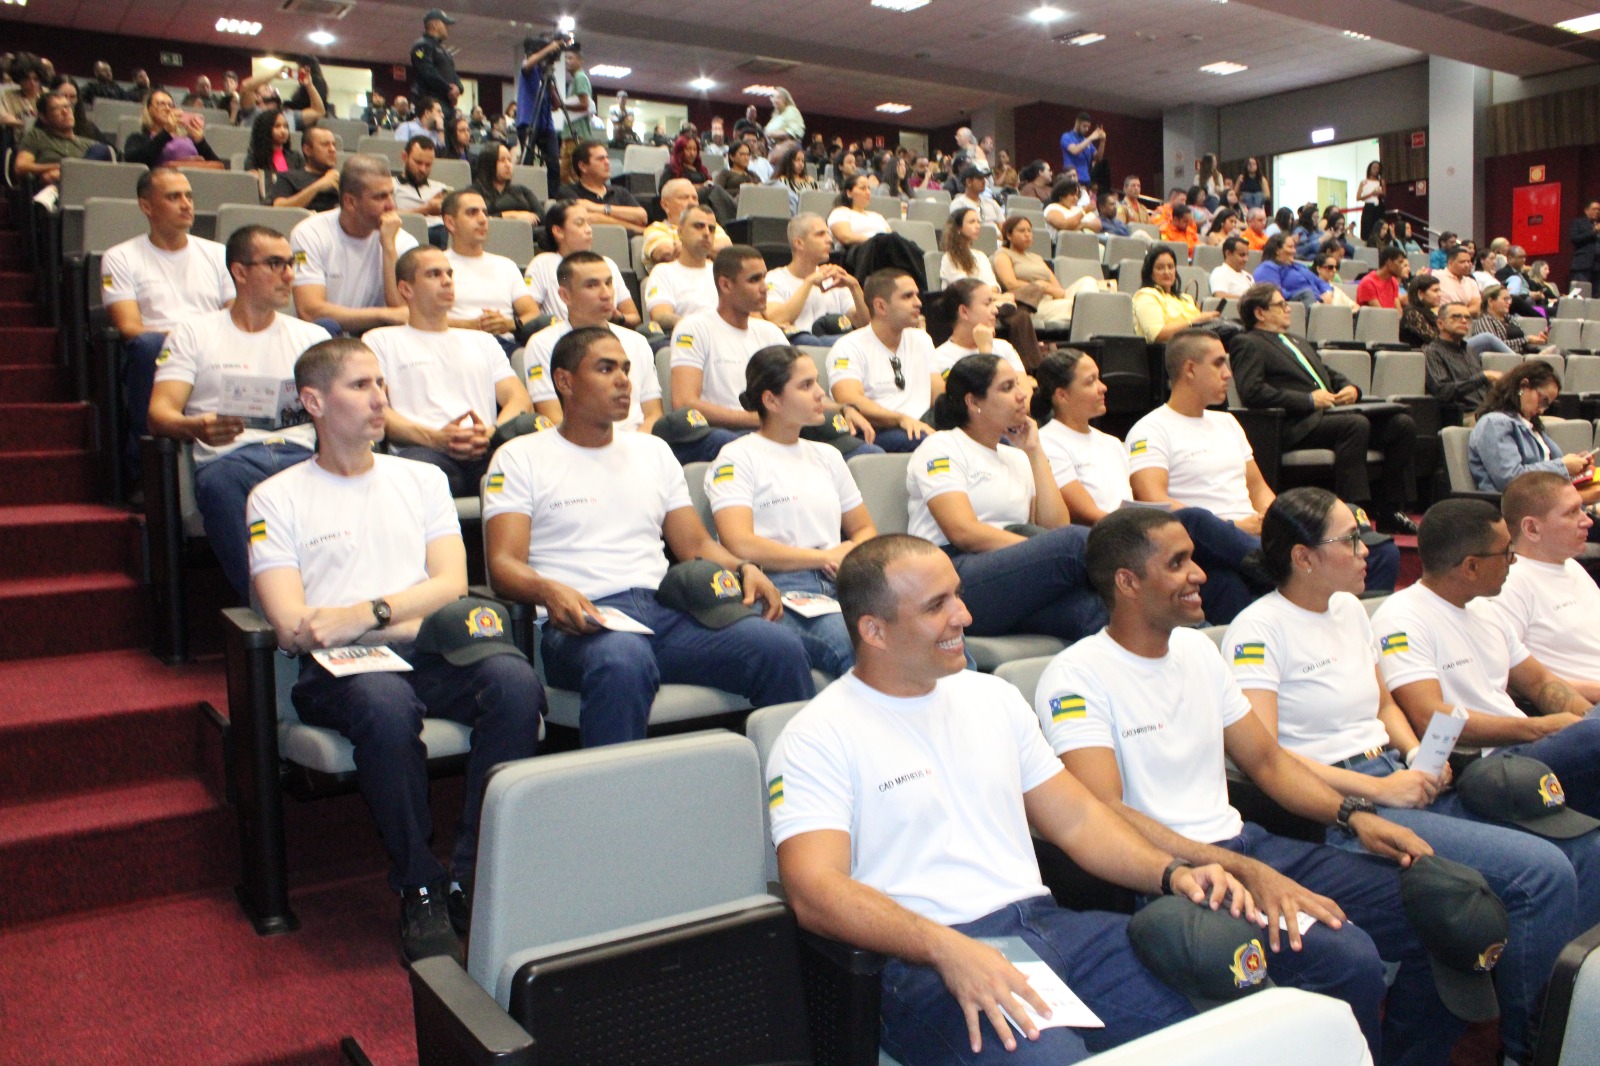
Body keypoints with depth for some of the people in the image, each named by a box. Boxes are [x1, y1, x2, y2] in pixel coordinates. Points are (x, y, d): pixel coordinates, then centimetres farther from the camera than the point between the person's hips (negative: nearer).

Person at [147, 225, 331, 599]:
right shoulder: (195, 332, 19)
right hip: (230, 458, -1)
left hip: (299, 455, 1)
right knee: (218, 482, -39)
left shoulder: (311, 336, 26)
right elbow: (160, 412, 7)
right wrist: (196, 427, -19)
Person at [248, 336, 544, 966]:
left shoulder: (422, 479, 22)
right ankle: (419, 890, -20)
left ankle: (474, 880, -22)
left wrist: (365, 613, -9)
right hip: (338, 668, -3)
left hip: (431, 654, 3)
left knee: (515, 680, -30)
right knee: (386, 704, -38)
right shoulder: (277, 499, 11)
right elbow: (293, 627, -2)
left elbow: (451, 583, 8)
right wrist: (414, 622, -7)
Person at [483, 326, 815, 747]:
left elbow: (697, 545, 23)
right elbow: (504, 563, 0)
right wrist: (549, 591, -22)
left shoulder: (652, 451, 25)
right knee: (623, 661, -41)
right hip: (585, 620, -4)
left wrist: (743, 568, 1)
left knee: (782, 646, -23)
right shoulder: (521, 457, 11)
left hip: (667, 610, 4)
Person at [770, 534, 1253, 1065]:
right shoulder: (817, 738, -4)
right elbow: (814, 892, -15)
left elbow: (1076, 818, 19)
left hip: (1047, 922, 6)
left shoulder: (992, 697, 17)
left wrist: (1172, 872, 1)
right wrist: (948, 949, -29)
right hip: (928, 960, -6)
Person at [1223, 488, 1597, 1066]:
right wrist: (1377, 790, -16)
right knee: (1542, 872, -20)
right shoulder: (1258, 630, -10)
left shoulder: (1349, 608, 15)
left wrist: (1421, 757, 6)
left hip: (1399, 785, 8)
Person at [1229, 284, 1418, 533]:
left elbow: (1331, 374, 35)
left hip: (1330, 413, 9)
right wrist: (1309, 400, -14)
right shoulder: (1247, 344, 2)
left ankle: (1390, 511, -6)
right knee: (1356, 424, -33)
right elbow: (1251, 391, -14)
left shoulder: (1299, 342, 32)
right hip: (1297, 425, -9)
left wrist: (1350, 388, 10)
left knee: (1402, 424, -8)